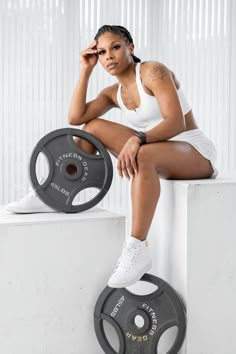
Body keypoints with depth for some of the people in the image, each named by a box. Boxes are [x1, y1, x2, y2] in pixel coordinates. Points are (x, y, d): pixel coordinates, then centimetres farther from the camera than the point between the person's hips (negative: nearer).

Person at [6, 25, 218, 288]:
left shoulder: (153, 72, -12)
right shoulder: (113, 93, 9)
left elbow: (175, 122, -24)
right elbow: (75, 118, -5)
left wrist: (137, 139, -39)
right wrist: (86, 70, -1)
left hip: (195, 152, -7)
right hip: (158, 154, 7)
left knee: (143, 155, -40)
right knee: (94, 126, -3)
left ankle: (137, 251, -40)